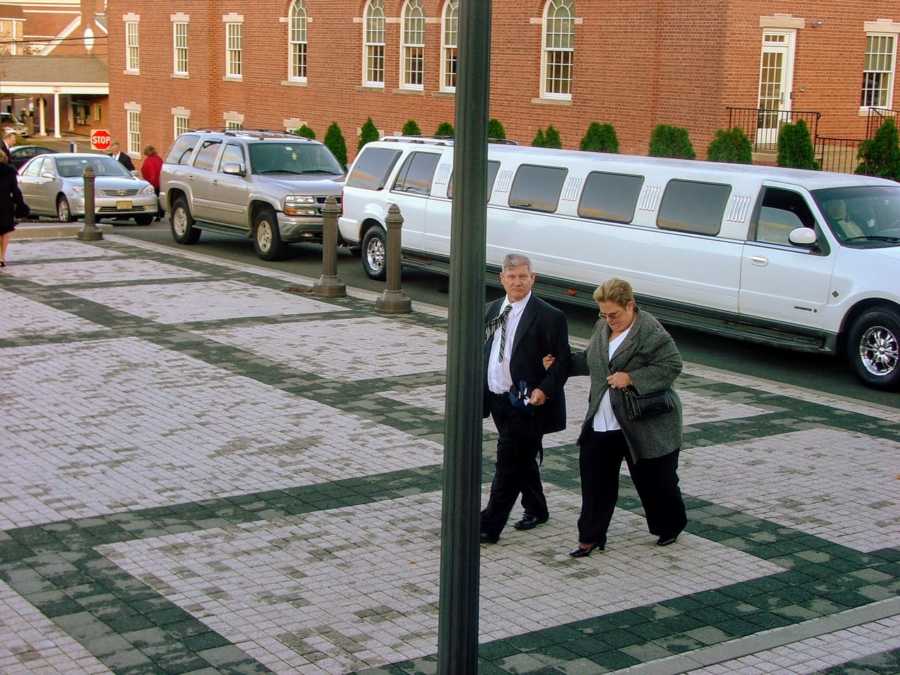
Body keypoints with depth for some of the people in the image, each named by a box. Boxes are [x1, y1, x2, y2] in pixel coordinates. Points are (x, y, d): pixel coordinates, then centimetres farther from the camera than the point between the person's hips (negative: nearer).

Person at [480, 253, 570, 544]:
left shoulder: (550, 317, -12)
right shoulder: (494, 310, 9)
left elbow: (562, 361, -11)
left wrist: (545, 389, -23)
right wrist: (481, 389, 11)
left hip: (526, 403, -7)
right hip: (498, 400, 7)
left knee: (508, 464, -7)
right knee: (523, 459, 21)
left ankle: (489, 527, -4)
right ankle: (536, 509, 38)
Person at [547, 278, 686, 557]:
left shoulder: (650, 331, -15)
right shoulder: (602, 327, 9)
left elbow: (671, 365, -20)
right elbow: (589, 360, 24)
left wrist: (631, 378, -24)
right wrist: (561, 363, 13)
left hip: (644, 424, -6)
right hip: (602, 423, 7)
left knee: (654, 481, 9)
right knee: (595, 479, 3)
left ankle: (670, 527, 32)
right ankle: (591, 537, 11)